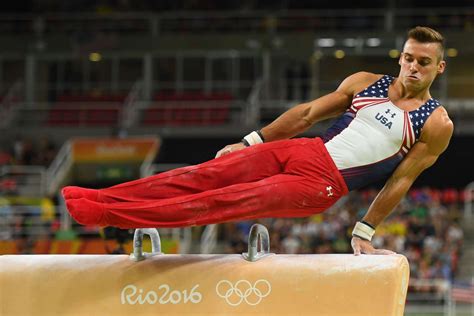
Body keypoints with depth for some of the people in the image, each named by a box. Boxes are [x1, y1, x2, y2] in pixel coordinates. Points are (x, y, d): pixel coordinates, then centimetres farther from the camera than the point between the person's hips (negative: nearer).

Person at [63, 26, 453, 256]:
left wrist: (364, 233, 2)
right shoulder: (365, 83, 13)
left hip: (324, 183, -5)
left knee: (232, 201, -21)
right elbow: (308, 113, 14)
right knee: (203, 176, -13)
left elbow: (401, 181, 1)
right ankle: (97, 200, -20)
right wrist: (251, 142, 11)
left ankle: (112, 214, -32)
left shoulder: (437, 125, 0)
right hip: (305, 150, 5)